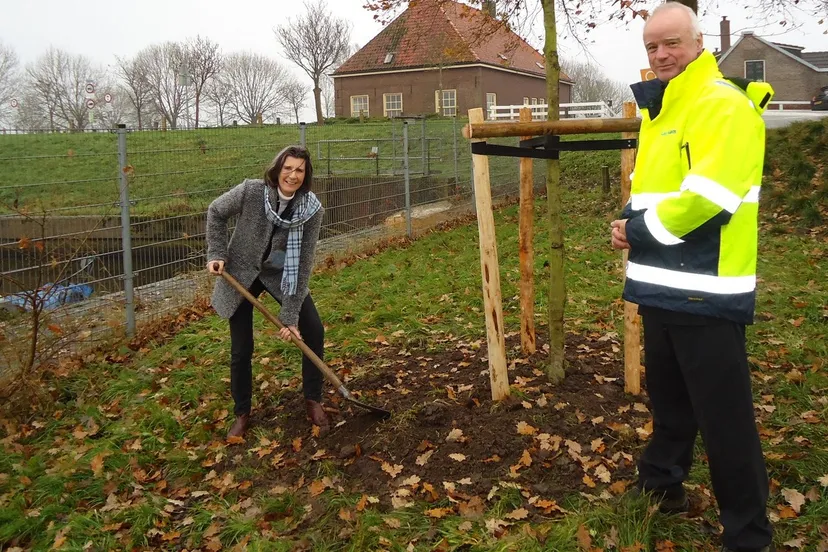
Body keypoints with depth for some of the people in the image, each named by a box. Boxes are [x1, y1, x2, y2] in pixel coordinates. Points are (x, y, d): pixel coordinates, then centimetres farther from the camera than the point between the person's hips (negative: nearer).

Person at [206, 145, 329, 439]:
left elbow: (303, 265, -19)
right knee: (241, 349, 2)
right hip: (241, 274, -1)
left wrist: (290, 315, -19)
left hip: (283, 275, 1)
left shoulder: (312, 210, -22)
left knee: (313, 331, -6)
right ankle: (242, 414, 23)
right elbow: (216, 213, -5)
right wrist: (217, 254, -11)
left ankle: (313, 401, 15)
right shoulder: (251, 191, -26)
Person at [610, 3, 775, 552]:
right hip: (663, 287, 9)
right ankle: (661, 485, 42)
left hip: (706, 292, -9)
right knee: (668, 399, 24)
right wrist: (634, 224, 0)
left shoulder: (724, 105, -14)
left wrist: (638, 229, -12)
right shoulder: (660, 109, 16)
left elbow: (705, 197, -25)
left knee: (723, 417, 0)